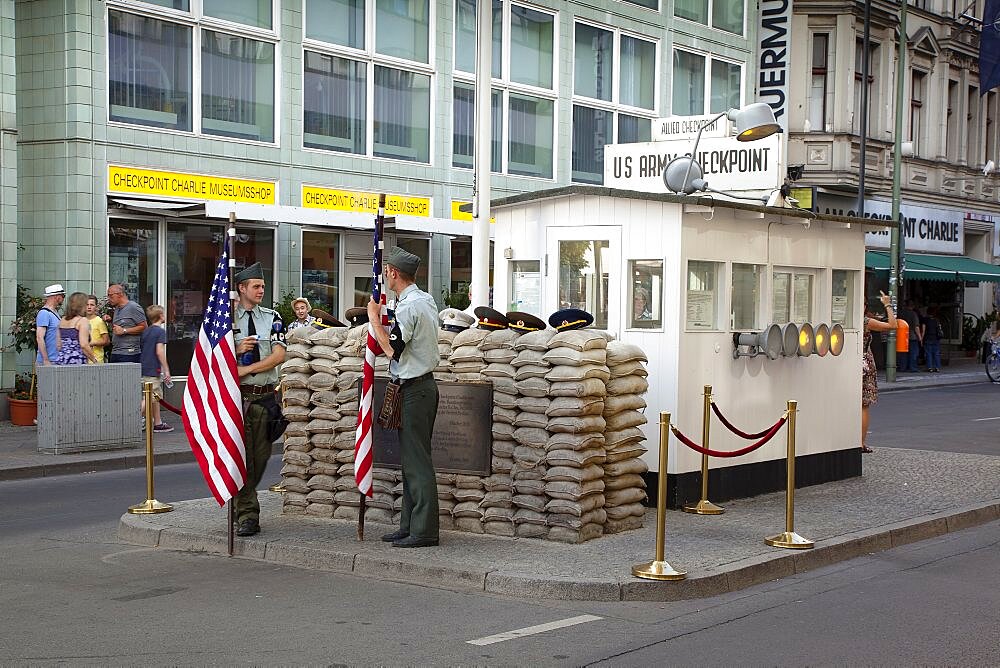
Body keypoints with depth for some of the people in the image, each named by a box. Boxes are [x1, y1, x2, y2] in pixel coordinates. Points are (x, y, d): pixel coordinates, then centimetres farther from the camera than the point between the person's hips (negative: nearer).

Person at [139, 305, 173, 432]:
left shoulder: (145, 331, 13)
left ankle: (158, 423, 21)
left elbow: (140, 349, 17)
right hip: (153, 370, -8)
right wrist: (166, 370, -15)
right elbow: (159, 351, -18)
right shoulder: (160, 331, -10)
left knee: (156, 396, 16)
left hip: (144, 369, 8)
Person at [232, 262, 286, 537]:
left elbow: (279, 355, -3)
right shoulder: (228, 319, 2)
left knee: (261, 456, 9)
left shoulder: (271, 317, 8)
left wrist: (246, 369, -11)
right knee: (242, 456, -3)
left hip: (265, 396, 3)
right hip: (237, 396, -3)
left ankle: (243, 501, 27)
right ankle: (247, 515, 1)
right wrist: (237, 349, -14)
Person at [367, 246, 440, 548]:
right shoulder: (426, 300, 13)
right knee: (412, 458, 13)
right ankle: (409, 526, 19)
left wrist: (374, 318, -9)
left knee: (416, 460, -7)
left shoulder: (408, 307, -18)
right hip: (424, 384, 10)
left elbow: (392, 349, -18)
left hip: (414, 390, -10)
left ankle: (423, 531, -5)